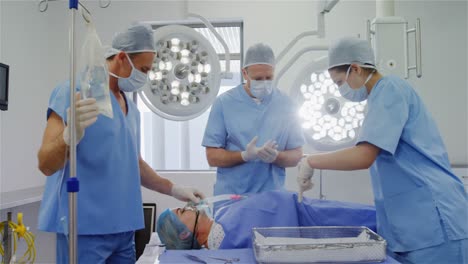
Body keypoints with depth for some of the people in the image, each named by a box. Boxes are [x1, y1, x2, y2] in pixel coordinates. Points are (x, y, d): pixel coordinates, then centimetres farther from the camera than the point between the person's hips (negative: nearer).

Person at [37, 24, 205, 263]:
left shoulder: (131, 109, 13)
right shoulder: (75, 92, -10)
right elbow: (46, 165, -14)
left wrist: (174, 190, 15)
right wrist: (70, 136, -34)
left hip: (122, 227, 7)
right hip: (85, 228, -7)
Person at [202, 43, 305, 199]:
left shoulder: (285, 104, -1)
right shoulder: (224, 103, -6)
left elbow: (296, 155, 2)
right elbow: (213, 156, -6)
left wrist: (275, 157, -19)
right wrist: (245, 155, -22)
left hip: (272, 196, 1)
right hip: (230, 196, -1)